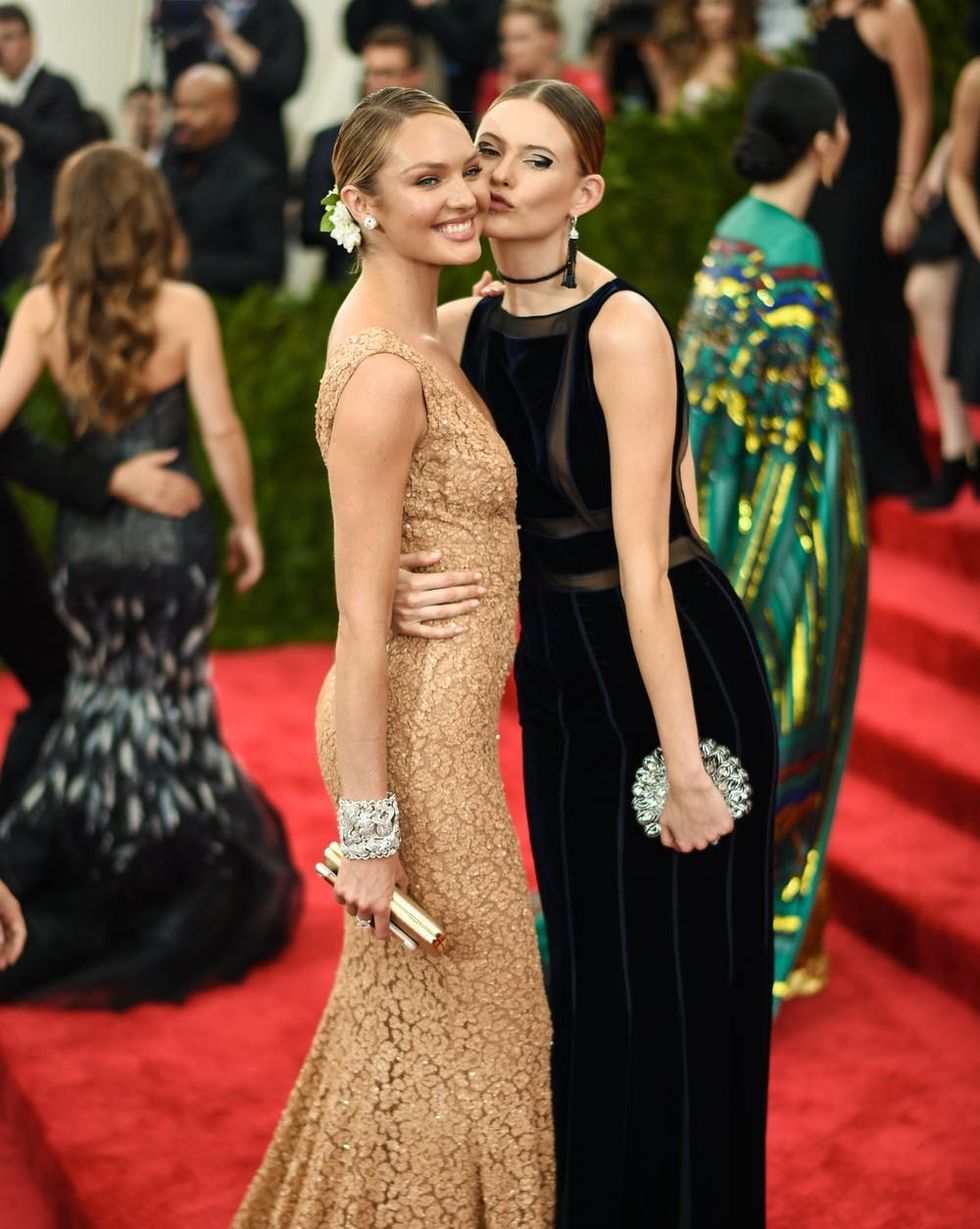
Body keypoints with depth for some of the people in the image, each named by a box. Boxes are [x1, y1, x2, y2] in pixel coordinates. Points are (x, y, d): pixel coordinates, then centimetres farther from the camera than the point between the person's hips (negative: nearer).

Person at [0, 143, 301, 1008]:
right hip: (171, 538, -2)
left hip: (84, 540, 2)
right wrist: (245, 522, 1)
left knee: (99, 700, 19)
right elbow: (220, 430, -10)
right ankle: (181, 895, 20)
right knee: (171, 703, 11)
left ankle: (89, 888, 24)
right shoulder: (185, 308, -10)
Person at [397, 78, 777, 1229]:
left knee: (681, 971, 7)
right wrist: (402, 588, -23)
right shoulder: (458, 331, 0)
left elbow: (641, 561, -22)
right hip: (559, 675, 6)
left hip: (676, 668, -6)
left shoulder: (623, 328, -20)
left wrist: (684, 765, -19)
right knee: (588, 964, 20)